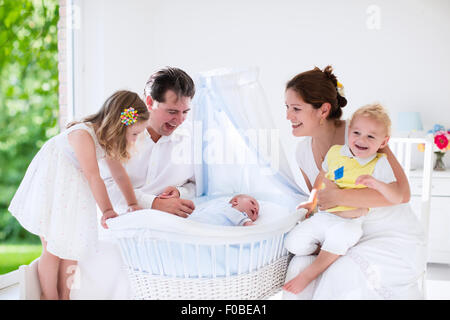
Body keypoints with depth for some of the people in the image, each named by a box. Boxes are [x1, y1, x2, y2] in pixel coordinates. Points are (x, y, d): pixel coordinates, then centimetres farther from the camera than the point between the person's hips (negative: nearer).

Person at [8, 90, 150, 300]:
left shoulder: (108, 142, -2)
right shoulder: (83, 134, -29)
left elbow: (120, 174, 3)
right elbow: (93, 177, -29)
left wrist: (132, 204, -5)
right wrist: (107, 210, -27)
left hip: (73, 193, 7)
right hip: (51, 189, -7)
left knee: (72, 247, 7)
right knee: (52, 249, -2)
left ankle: (64, 295, 18)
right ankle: (49, 297, 12)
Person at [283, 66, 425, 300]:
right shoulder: (304, 152, 1)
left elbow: (401, 192, -25)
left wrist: (338, 196, -27)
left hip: (395, 239, -5)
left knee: (341, 277, -29)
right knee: (301, 265, -21)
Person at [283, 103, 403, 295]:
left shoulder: (379, 164, -7)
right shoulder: (335, 152, 5)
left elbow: (397, 198, -14)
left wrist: (376, 184, -31)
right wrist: (312, 201, 23)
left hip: (350, 221, -5)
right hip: (323, 216, 5)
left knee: (339, 235, -39)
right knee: (293, 244, -9)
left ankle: (309, 273, -22)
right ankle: (332, 253, 14)